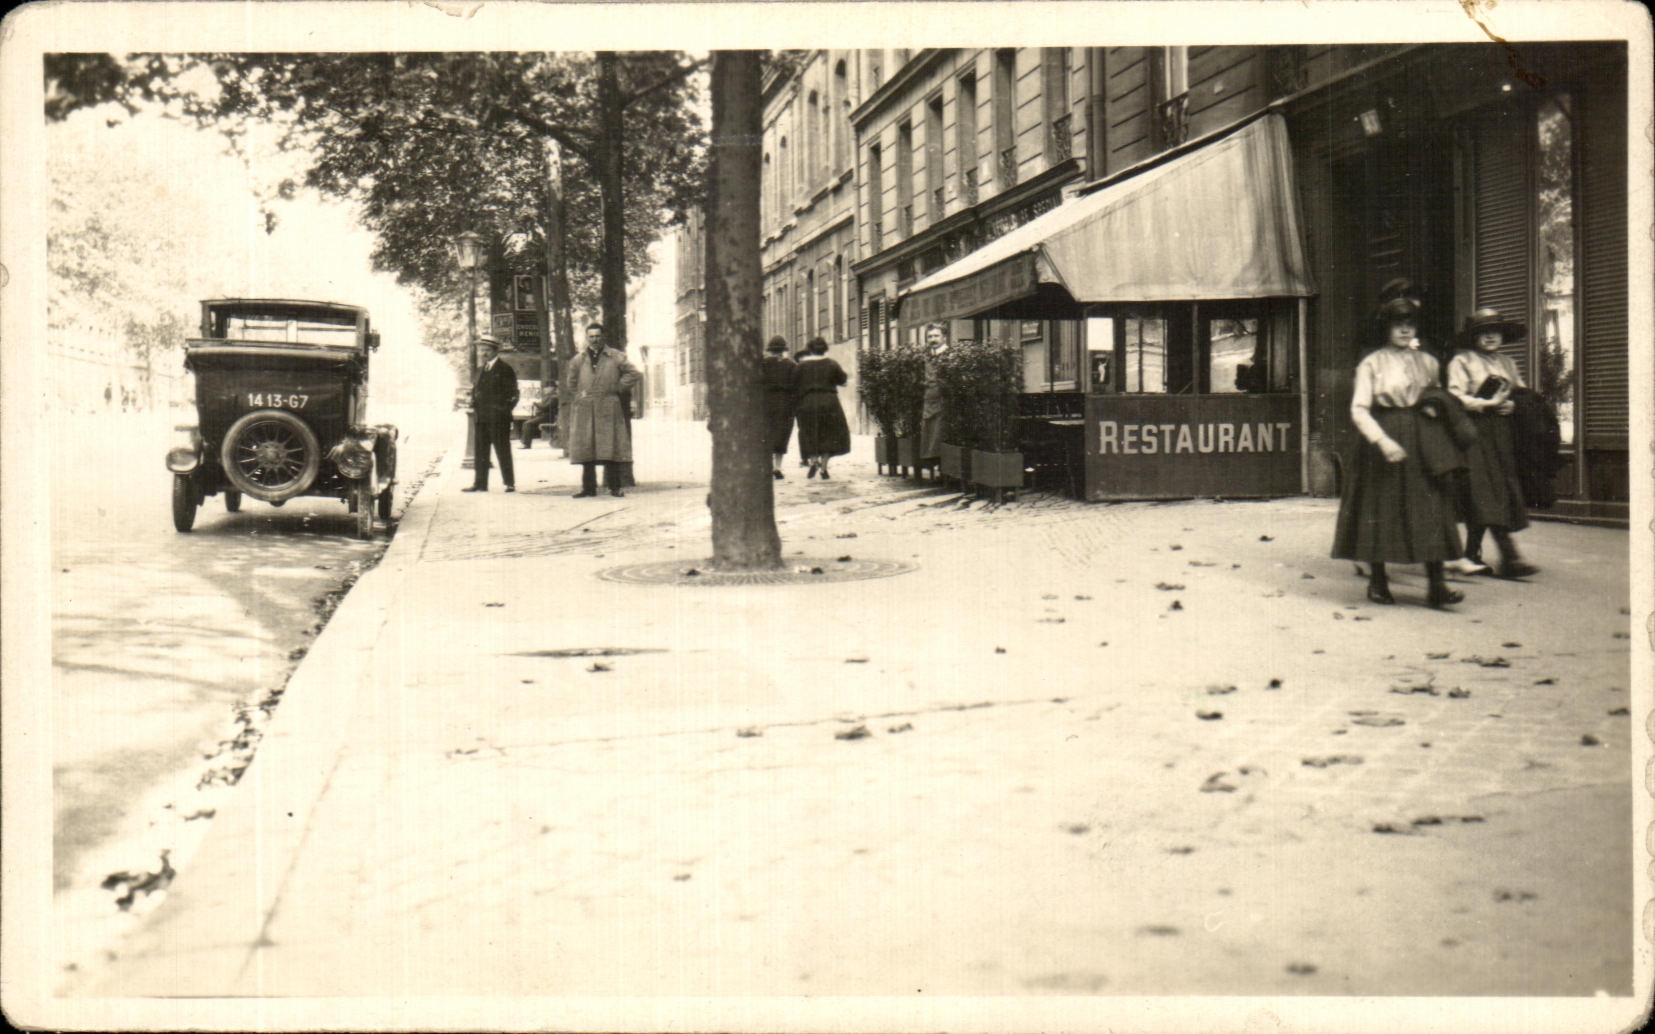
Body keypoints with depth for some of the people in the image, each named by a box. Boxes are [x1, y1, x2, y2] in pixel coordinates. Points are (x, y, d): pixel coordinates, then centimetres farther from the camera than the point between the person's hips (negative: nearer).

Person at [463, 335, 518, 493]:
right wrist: (474, 402, 6)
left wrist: (504, 410, -13)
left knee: (503, 451, -3)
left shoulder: (505, 368, -5)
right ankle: (480, 484, 13)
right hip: (480, 417, 7)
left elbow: (512, 393, -7)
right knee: (480, 452, 8)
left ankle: (510, 483, 2)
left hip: (498, 417, -7)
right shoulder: (481, 369, 18)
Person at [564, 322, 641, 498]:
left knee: (610, 449, -4)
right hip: (584, 410, 2)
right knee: (585, 450, 1)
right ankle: (588, 487, 8)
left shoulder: (616, 357, 6)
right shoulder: (577, 361, 13)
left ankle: (614, 487, 3)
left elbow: (635, 374, 4)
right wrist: (580, 396, 9)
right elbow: (571, 385, 22)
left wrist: (618, 388, 1)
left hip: (608, 410, -2)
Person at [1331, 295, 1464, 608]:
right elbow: (1359, 410, -7)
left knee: (1430, 509, -6)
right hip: (1382, 437, -3)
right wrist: (1382, 440, -19)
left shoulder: (1428, 363, 14)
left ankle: (1436, 584, -9)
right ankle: (1377, 581, 13)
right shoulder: (1372, 364, 1)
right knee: (1380, 508, 0)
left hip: (1422, 441, 3)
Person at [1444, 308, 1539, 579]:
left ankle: (1471, 555, 12)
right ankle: (1509, 557, -18)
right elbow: (1456, 397, -7)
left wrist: (1512, 404, -1)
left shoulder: (1507, 364, 21)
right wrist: (1487, 403, -15)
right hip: (1475, 432, -6)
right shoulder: (1461, 361, 2)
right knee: (1488, 494, -13)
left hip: (1502, 432, 6)